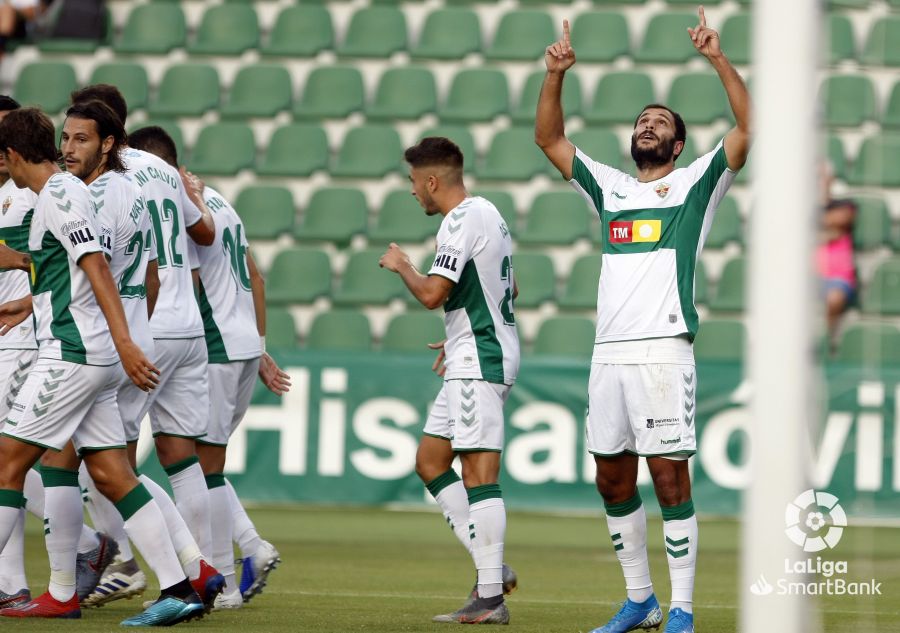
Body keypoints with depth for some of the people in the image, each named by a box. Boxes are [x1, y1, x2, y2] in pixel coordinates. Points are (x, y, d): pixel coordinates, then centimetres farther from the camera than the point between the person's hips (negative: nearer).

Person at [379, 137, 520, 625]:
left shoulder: (461, 221, -14)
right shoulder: (488, 214, 17)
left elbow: (432, 294, -21)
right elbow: (508, 289, 27)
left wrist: (401, 266, -1)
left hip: (478, 363, -11)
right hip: (484, 357, 11)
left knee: (479, 473, -11)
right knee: (430, 462, 13)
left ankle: (490, 598, -13)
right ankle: (491, 568, 10)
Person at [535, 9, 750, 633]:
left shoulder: (695, 184, 7)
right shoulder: (609, 187, 20)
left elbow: (750, 130, -4)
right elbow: (549, 138, 22)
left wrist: (719, 59, -10)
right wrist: (556, 76, 8)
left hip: (663, 352, -5)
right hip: (609, 352, 5)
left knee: (670, 479, -7)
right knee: (613, 480, 7)